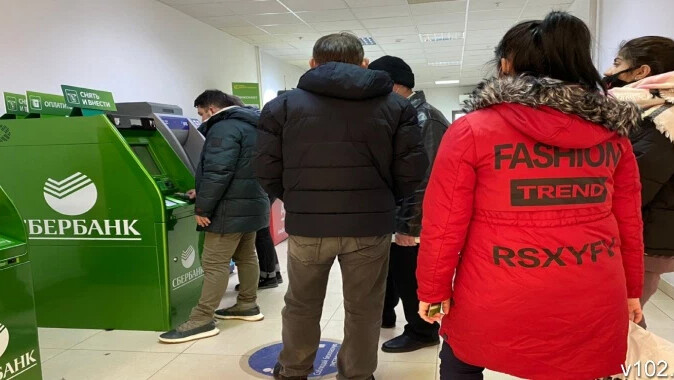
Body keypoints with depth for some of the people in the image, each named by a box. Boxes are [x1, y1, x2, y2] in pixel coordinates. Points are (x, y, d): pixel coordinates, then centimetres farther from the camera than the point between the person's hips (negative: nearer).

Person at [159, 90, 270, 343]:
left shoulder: (224, 128, -16)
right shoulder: (250, 126, 17)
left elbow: (217, 172, -26)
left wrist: (202, 207, -19)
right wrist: (203, 193, 21)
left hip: (231, 208, -10)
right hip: (251, 204, 10)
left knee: (214, 263, -6)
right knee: (246, 256, 18)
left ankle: (201, 321, -2)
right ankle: (248, 305, 28)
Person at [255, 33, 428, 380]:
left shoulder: (282, 105, 0)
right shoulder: (397, 106, 2)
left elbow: (267, 171, -1)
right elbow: (412, 171, -3)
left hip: (306, 224, 1)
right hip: (370, 226, 0)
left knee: (301, 305, 21)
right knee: (364, 309, 16)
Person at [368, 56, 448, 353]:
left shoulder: (426, 120, -20)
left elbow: (424, 178, -25)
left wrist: (410, 225, -23)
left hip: (411, 220, -9)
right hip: (393, 213, 9)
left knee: (410, 275, 4)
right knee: (389, 265, 22)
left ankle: (422, 332, 23)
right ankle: (384, 314, 42)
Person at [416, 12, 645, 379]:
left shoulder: (471, 130, -9)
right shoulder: (612, 131, 3)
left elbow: (443, 225, -9)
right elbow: (629, 222, 10)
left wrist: (433, 290, 3)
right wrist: (631, 289, 22)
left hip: (496, 307, -3)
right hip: (594, 307, 4)